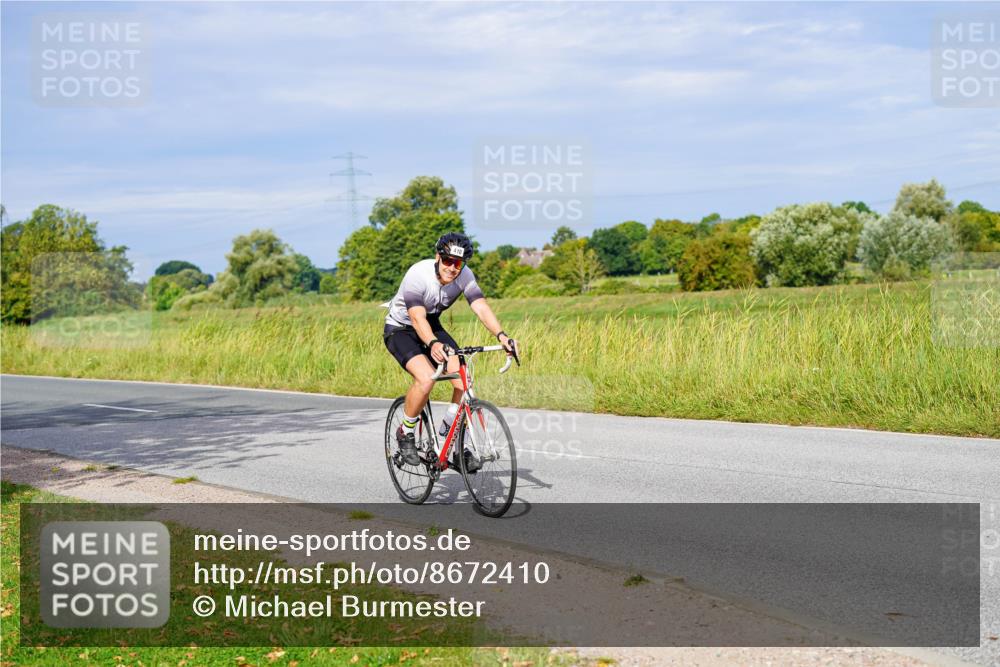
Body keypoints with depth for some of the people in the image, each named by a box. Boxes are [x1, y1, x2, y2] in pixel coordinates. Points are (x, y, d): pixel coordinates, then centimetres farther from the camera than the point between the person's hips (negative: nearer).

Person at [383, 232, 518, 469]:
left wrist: (501, 335, -46)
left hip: (432, 326, 5)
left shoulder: (464, 275, -17)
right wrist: (433, 344, -59)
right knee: (426, 377, -31)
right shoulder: (418, 274, -30)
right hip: (400, 330, -5)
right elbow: (418, 318, -40)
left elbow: (481, 307, -28)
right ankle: (405, 433, -6)